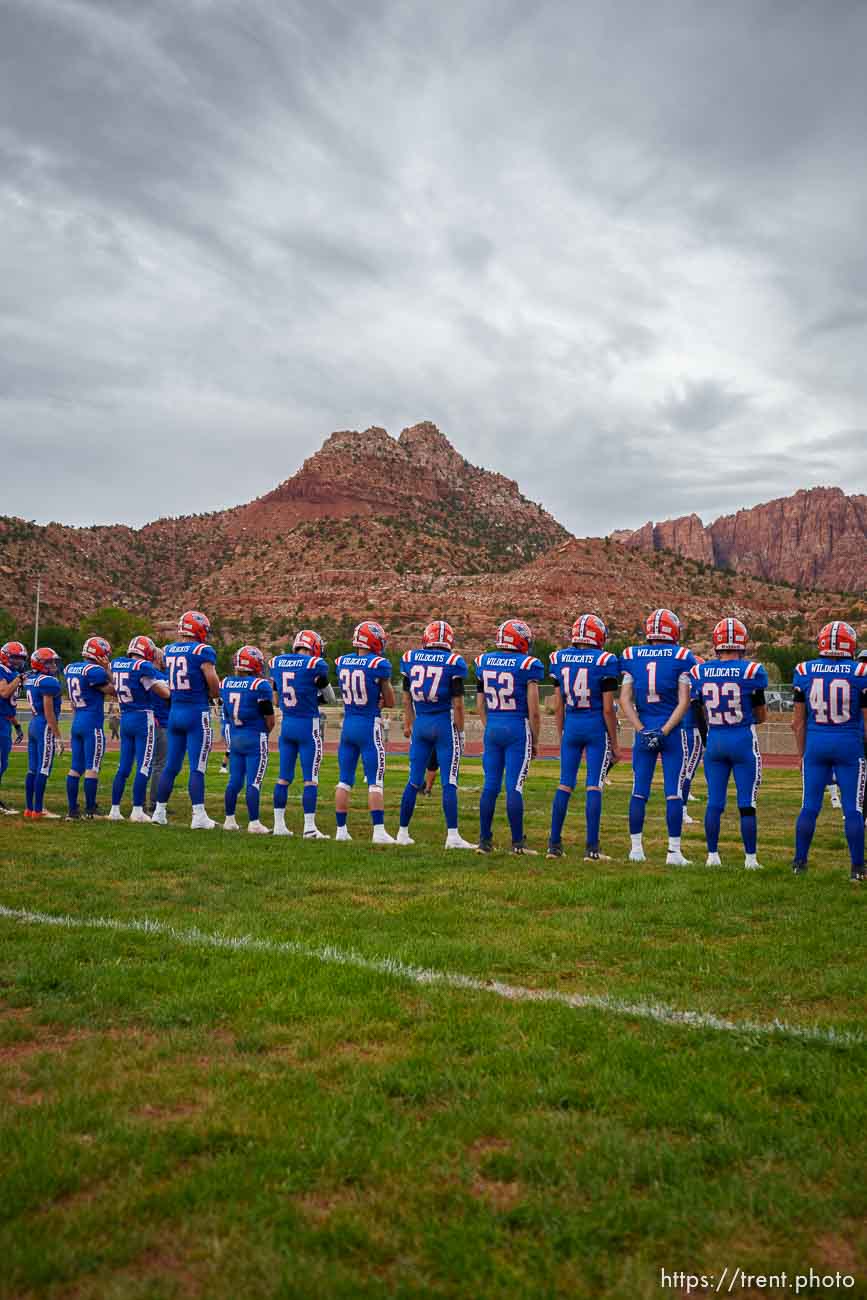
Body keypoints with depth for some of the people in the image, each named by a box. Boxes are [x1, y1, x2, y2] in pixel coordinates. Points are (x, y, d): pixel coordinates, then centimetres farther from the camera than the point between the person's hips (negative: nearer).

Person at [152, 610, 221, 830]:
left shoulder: (169, 650, 8)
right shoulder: (202, 651, -10)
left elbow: (171, 684, 13)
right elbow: (214, 683, -16)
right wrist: (211, 696, 4)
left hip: (175, 712, 6)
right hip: (197, 713, -6)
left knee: (171, 765, 14)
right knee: (197, 767, -3)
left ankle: (159, 812, 19)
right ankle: (198, 816, -1)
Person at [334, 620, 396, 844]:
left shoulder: (341, 662, 5)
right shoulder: (378, 664, -11)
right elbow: (390, 702, -3)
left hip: (347, 725, 5)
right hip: (369, 727, -5)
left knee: (344, 781, 10)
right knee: (375, 783, -1)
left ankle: (341, 830, 15)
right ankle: (379, 831, -1)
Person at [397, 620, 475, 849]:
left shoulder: (410, 659, 4)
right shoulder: (454, 662, -7)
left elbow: (406, 699, 13)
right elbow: (457, 703, -8)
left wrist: (409, 724, 25)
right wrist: (459, 731, 2)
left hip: (420, 724, 4)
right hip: (445, 723, -4)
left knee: (414, 781, 12)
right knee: (449, 782, -1)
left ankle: (403, 832, 19)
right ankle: (452, 835, -2)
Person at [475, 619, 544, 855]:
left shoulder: (483, 662, 5)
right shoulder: (528, 665, -9)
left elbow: (481, 706, 11)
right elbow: (533, 710, -8)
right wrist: (535, 740, 3)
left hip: (492, 728, 4)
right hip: (517, 729, -4)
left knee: (490, 786, 9)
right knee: (514, 787, -1)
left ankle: (484, 841, 14)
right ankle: (517, 842, 5)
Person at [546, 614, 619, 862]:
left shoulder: (559, 659, 3)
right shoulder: (604, 661, -9)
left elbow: (558, 706, 8)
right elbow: (608, 709, -8)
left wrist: (561, 737, 17)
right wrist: (614, 744, 0)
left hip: (571, 726, 4)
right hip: (596, 728, -4)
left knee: (565, 785, 10)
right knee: (593, 787, -1)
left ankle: (554, 844, 14)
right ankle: (591, 848, 1)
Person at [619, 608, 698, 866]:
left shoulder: (631, 656, 4)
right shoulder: (682, 657, -3)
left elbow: (625, 700, 0)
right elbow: (684, 702, -8)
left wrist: (642, 730, -3)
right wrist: (665, 731, -8)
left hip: (644, 731, 2)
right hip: (673, 732, -2)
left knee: (639, 791, 9)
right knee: (674, 792, 1)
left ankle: (636, 848, 13)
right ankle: (673, 851, 3)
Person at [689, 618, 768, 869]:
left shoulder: (699, 672, -2)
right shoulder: (751, 671, -11)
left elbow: (701, 714, 6)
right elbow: (761, 716, 0)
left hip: (714, 742, 3)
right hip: (744, 742, -3)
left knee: (714, 801, 10)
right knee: (747, 804, 6)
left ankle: (712, 856, 15)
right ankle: (750, 858, 12)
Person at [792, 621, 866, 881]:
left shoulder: (804, 672, 0)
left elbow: (798, 722, 6)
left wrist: (802, 753, 16)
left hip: (815, 743, 2)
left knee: (809, 807, 9)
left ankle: (799, 862, 15)